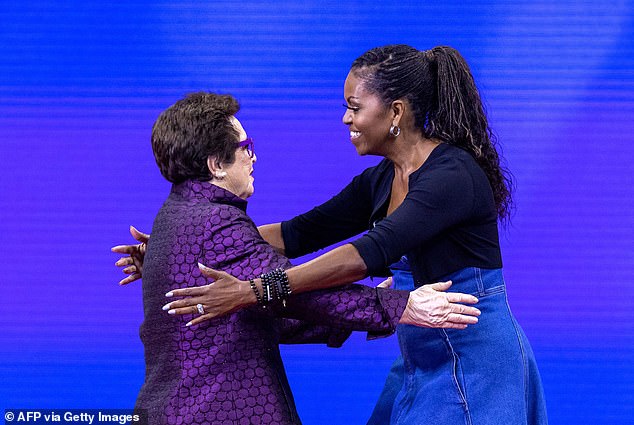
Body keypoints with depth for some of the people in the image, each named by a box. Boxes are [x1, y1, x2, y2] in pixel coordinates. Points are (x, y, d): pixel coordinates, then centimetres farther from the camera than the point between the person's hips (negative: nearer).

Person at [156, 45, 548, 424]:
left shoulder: (453, 174, -20)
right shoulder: (380, 182, 7)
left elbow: (369, 254, -31)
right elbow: (299, 233, 9)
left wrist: (252, 292, -35)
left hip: (475, 367, -8)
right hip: (421, 366, 8)